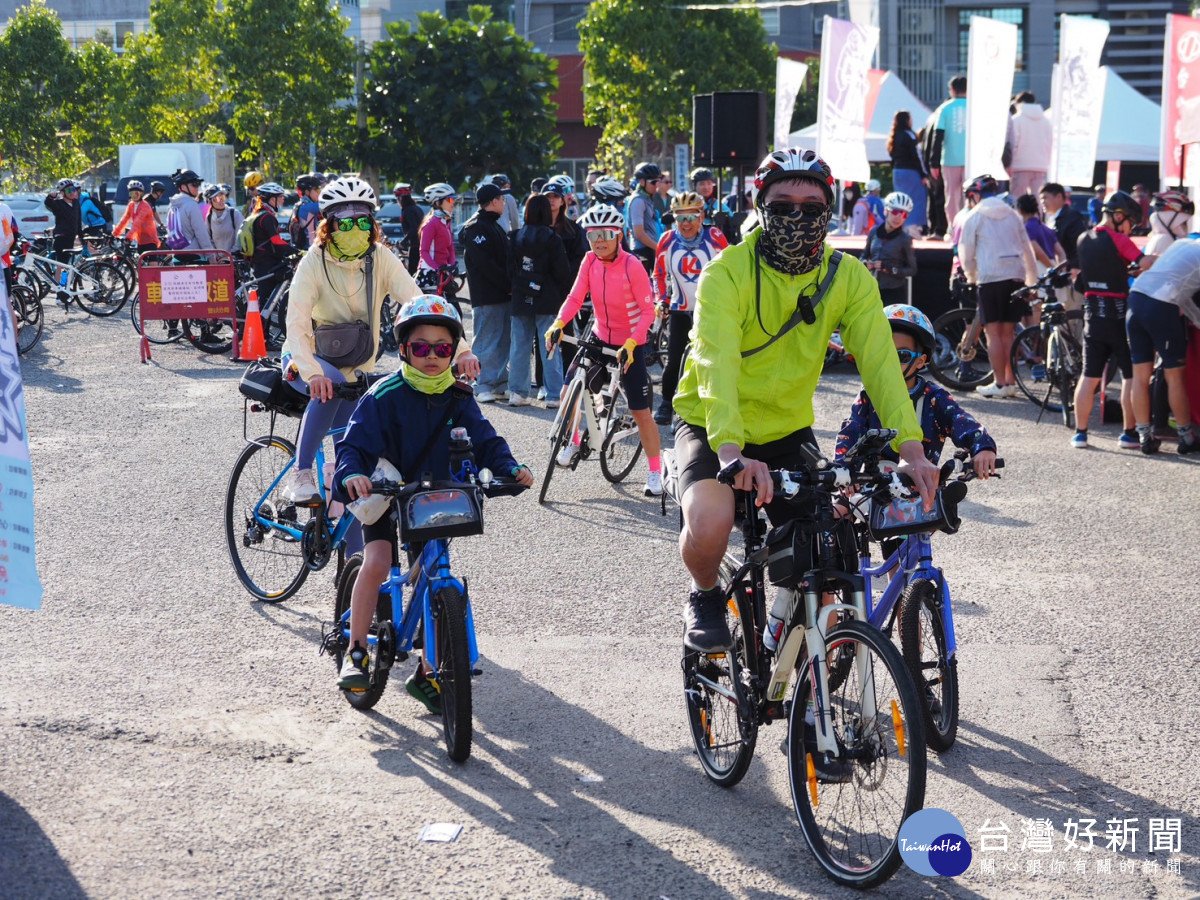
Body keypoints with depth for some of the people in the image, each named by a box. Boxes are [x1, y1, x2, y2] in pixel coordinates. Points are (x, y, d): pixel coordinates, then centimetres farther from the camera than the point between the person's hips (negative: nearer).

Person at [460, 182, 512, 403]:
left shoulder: (495, 227, 20)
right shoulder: (475, 228, -10)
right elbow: (485, 264, -18)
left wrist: (511, 285, 5)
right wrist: (509, 286, -16)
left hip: (503, 295, 9)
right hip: (487, 296, -9)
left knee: (503, 340, 9)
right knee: (487, 341, -5)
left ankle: (500, 384, 15)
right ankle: (483, 386, -1)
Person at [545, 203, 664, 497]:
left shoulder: (632, 266, -21)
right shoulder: (590, 261, -7)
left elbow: (647, 312, -18)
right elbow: (575, 297, -10)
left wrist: (630, 345, -30)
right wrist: (558, 324, -28)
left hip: (630, 345, -5)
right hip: (600, 337, 5)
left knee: (641, 412, -2)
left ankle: (655, 473, 11)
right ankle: (574, 442, 23)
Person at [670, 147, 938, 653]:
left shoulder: (849, 278, -8)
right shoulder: (728, 272, -19)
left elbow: (880, 362, -18)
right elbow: (717, 362, -33)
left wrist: (912, 450, -33)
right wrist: (731, 451, -49)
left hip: (787, 429, 3)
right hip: (710, 425, -3)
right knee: (710, 525, -30)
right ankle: (705, 597, 5)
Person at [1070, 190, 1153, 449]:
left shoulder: (1083, 241, 9)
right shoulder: (1118, 240, -11)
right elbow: (1145, 264, -22)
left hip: (1092, 313, 6)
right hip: (1118, 313, -6)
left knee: (1089, 376, 9)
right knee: (1131, 375, 3)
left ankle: (1080, 432, 8)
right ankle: (1129, 433, 3)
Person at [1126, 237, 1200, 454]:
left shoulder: (1182, 243, 23)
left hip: (1136, 296, 7)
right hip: (1161, 307, -7)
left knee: (1140, 375, 10)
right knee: (1174, 376, 5)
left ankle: (1144, 437, 13)